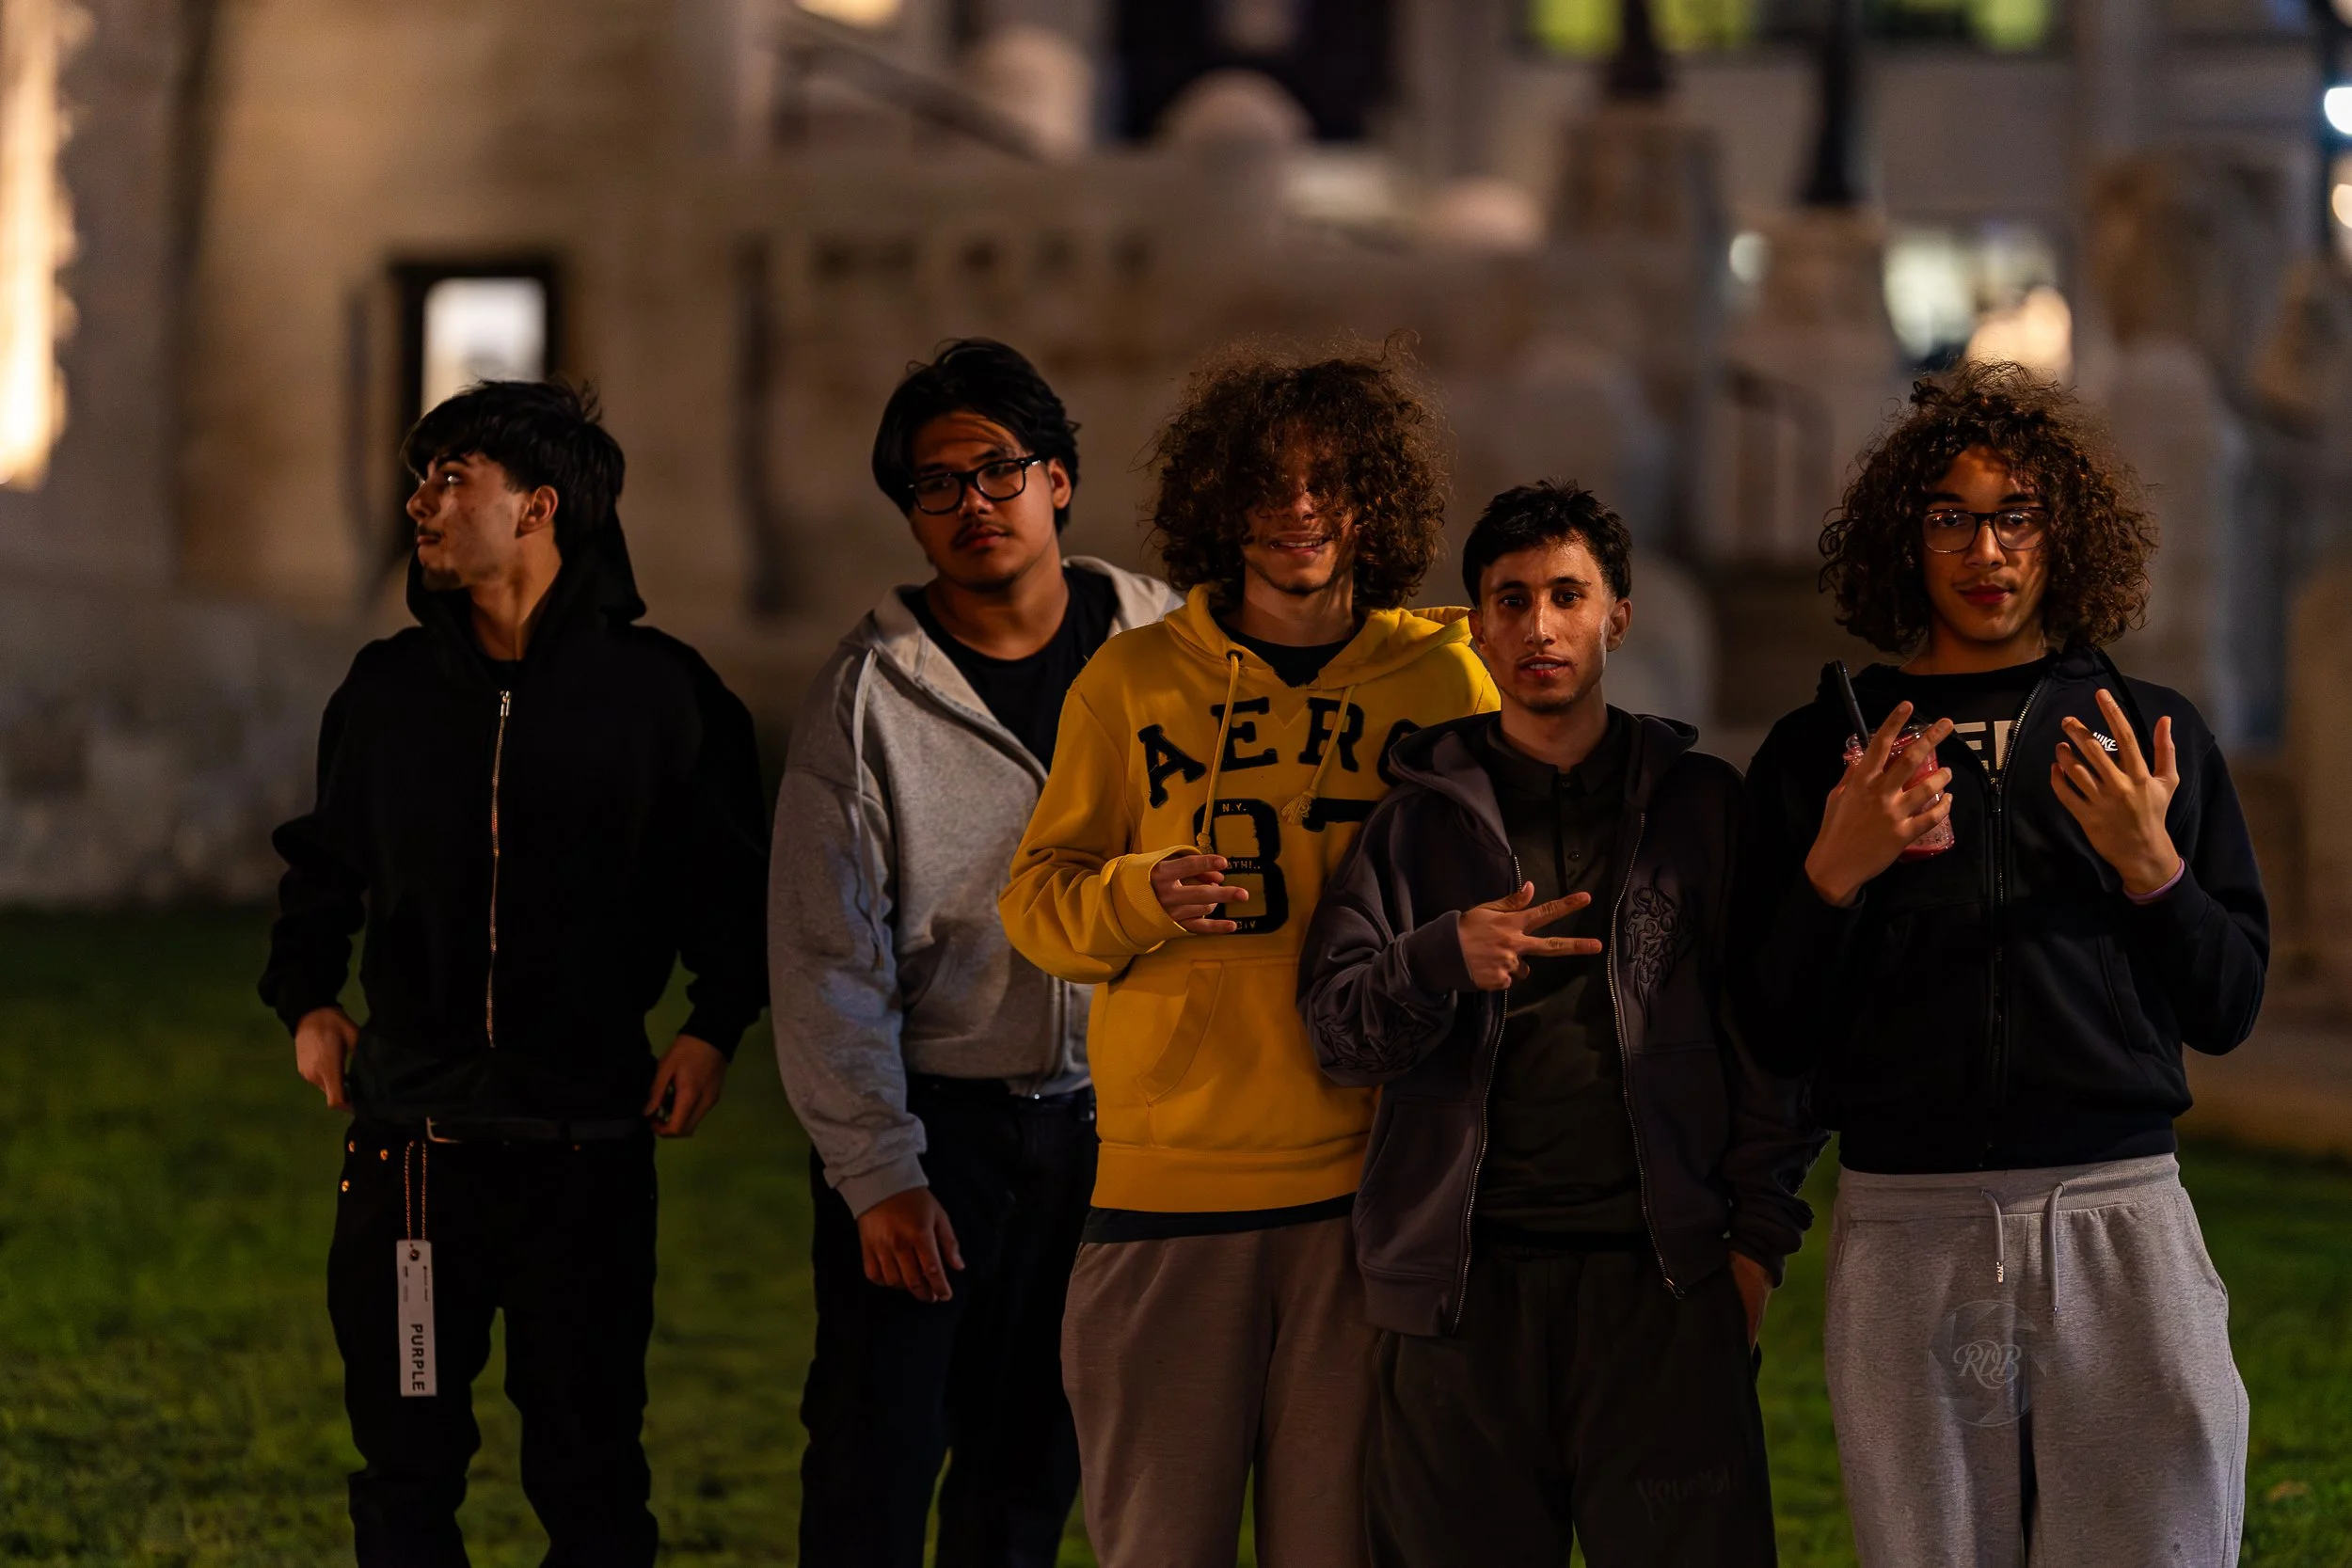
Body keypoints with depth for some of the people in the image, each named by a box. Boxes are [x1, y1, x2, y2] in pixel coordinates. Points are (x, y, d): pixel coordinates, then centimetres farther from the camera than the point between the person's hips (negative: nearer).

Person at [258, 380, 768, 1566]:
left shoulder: (656, 690, -1)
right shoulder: (387, 687, 8)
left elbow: (729, 879, 6)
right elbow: (324, 861, 20)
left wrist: (715, 1025, -5)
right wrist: (306, 996, 6)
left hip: (587, 1143, -3)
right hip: (408, 1137, 3)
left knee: (589, 1470, 3)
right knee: (404, 1466, 8)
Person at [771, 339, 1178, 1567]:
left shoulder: (1165, 649, 0)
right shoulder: (870, 693, -7)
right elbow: (827, 961, -7)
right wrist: (877, 1171, -13)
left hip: (1106, 1128, 3)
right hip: (925, 1125, -3)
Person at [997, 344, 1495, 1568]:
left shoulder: (1442, 678, 7)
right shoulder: (1134, 680, 8)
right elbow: (1037, 901, 10)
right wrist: (1144, 893, -12)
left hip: (1369, 1182, 0)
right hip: (1168, 1178, 0)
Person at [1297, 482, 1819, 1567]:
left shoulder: (1701, 804, 11)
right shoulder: (1420, 817, 12)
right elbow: (1333, 1026, 4)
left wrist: (1759, 1232, -2)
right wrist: (1444, 960, -16)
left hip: (1663, 1278, -1)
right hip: (1464, 1280, 1)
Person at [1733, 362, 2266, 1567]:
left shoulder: (2156, 737, 11)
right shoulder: (1818, 754, 9)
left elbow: (2227, 1009, 10)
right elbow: (1775, 1038, 6)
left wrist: (2153, 869, -7)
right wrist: (1834, 875, -9)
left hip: (2121, 1212, 0)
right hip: (1905, 1237, 0)